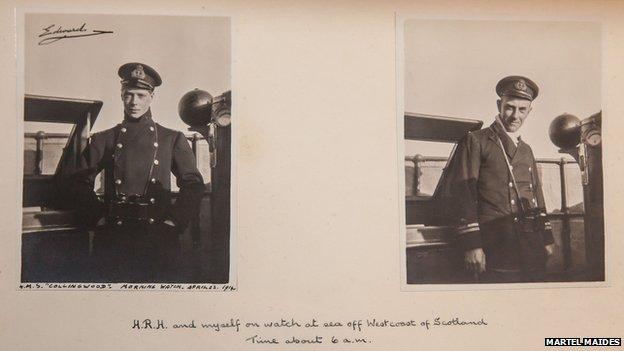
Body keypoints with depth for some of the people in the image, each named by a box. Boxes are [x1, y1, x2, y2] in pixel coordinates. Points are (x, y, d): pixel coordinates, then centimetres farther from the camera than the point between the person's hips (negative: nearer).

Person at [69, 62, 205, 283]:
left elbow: (194, 186, 8)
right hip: (113, 238, 0)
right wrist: (99, 218, 1)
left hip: (159, 238, 0)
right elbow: (80, 183, 11)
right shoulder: (103, 140, 11)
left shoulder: (173, 140, 10)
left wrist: (173, 221, -2)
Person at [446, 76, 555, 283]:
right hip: (496, 249, -6)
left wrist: (547, 240, 16)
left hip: (533, 249, 6)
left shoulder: (526, 151, 22)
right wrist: (471, 245, -16)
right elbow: (464, 195, -8)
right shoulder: (476, 141, 0)